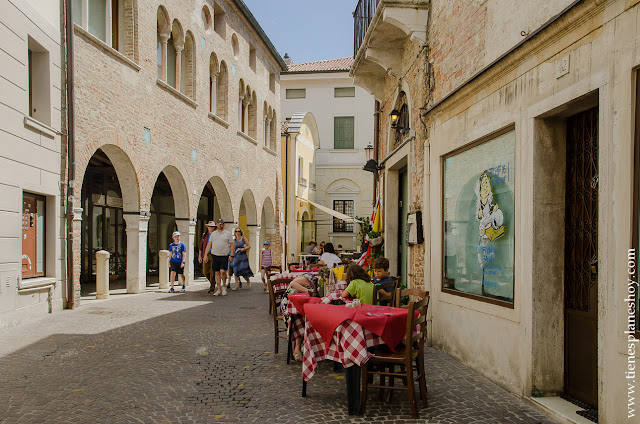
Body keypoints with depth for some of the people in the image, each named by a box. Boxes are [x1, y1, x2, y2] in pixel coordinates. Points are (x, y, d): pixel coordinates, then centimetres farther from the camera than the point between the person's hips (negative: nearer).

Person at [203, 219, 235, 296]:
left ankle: (224, 286, 5)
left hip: (224, 256, -3)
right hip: (214, 255, 3)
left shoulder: (228, 234, 6)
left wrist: (231, 255, -3)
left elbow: (232, 245, 5)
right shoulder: (213, 234, 13)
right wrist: (205, 255, 5)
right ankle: (218, 289, 11)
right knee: (217, 273, 5)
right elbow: (209, 244, 12)